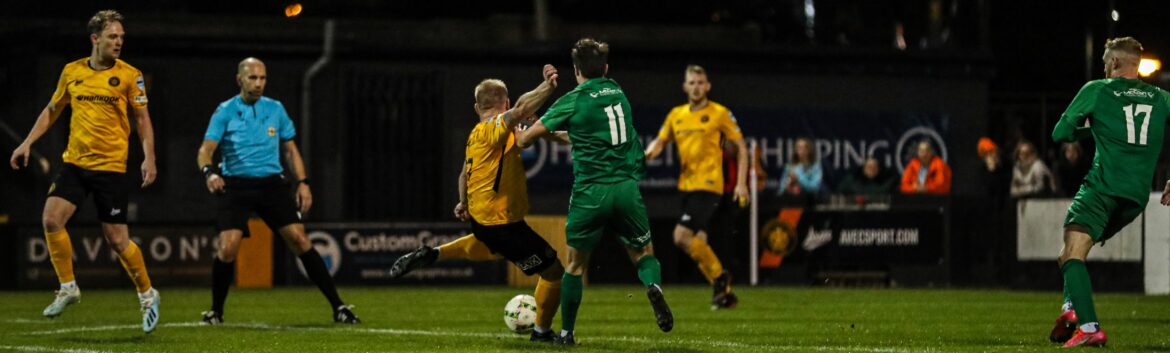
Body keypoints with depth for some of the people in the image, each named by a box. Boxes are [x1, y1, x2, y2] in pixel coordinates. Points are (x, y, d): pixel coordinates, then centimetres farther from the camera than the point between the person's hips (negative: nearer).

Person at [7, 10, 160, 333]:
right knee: (51, 219, -13)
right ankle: (68, 288, 4)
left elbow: (142, 119, 1)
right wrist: (27, 143, 12)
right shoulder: (72, 72, 6)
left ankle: (147, 294, 18)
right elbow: (52, 110, 18)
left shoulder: (129, 75, -4)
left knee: (116, 239, -3)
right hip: (75, 161, 4)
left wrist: (149, 158, -10)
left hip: (110, 166, -3)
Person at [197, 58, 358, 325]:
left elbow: (290, 149, 18)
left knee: (299, 240, -9)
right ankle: (216, 311, 5)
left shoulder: (275, 109, 10)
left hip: (272, 183, 2)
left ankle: (337, 306, -6)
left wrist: (302, 182, 6)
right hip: (235, 185, -2)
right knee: (227, 247, -16)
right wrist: (209, 172, -28)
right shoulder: (225, 111, 1)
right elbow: (206, 150, -7)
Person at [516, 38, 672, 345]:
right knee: (643, 254, 15)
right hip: (627, 188, 3)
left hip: (590, 191, -3)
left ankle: (567, 332, 14)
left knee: (576, 264, 12)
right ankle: (654, 286, -18)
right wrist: (559, 133, 28)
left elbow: (527, 137, -1)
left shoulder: (573, 101, -3)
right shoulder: (618, 93, 13)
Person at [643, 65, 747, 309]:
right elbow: (660, 142, 14)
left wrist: (741, 183, -7)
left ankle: (719, 276, -4)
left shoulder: (719, 114, -4)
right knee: (698, 244, 8)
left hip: (708, 186, -7)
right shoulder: (676, 115, 11)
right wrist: (648, 154, -10)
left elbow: (741, 147, 0)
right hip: (687, 185, 7)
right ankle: (724, 291, 17)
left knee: (682, 236, -19)